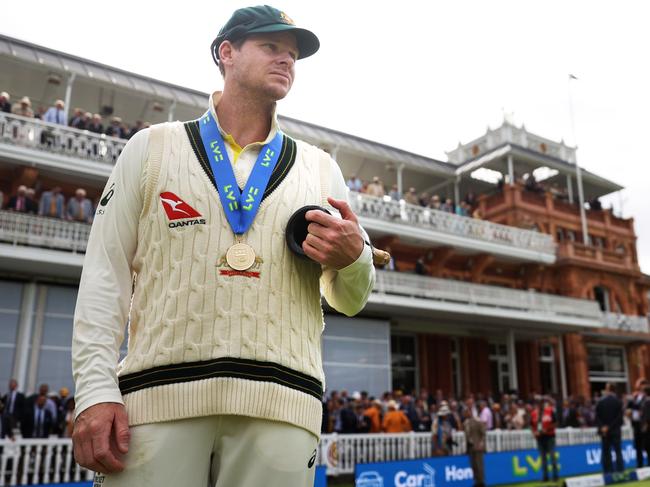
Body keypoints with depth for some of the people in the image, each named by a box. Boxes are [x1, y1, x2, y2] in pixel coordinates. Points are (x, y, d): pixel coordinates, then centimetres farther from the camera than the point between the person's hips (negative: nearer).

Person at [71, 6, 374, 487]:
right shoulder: (151, 147, 12)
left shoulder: (320, 168, 15)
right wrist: (95, 391, -5)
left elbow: (351, 300, 16)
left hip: (280, 404, 2)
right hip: (158, 393, -1)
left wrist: (353, 258, -6)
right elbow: (106, 275, 5)